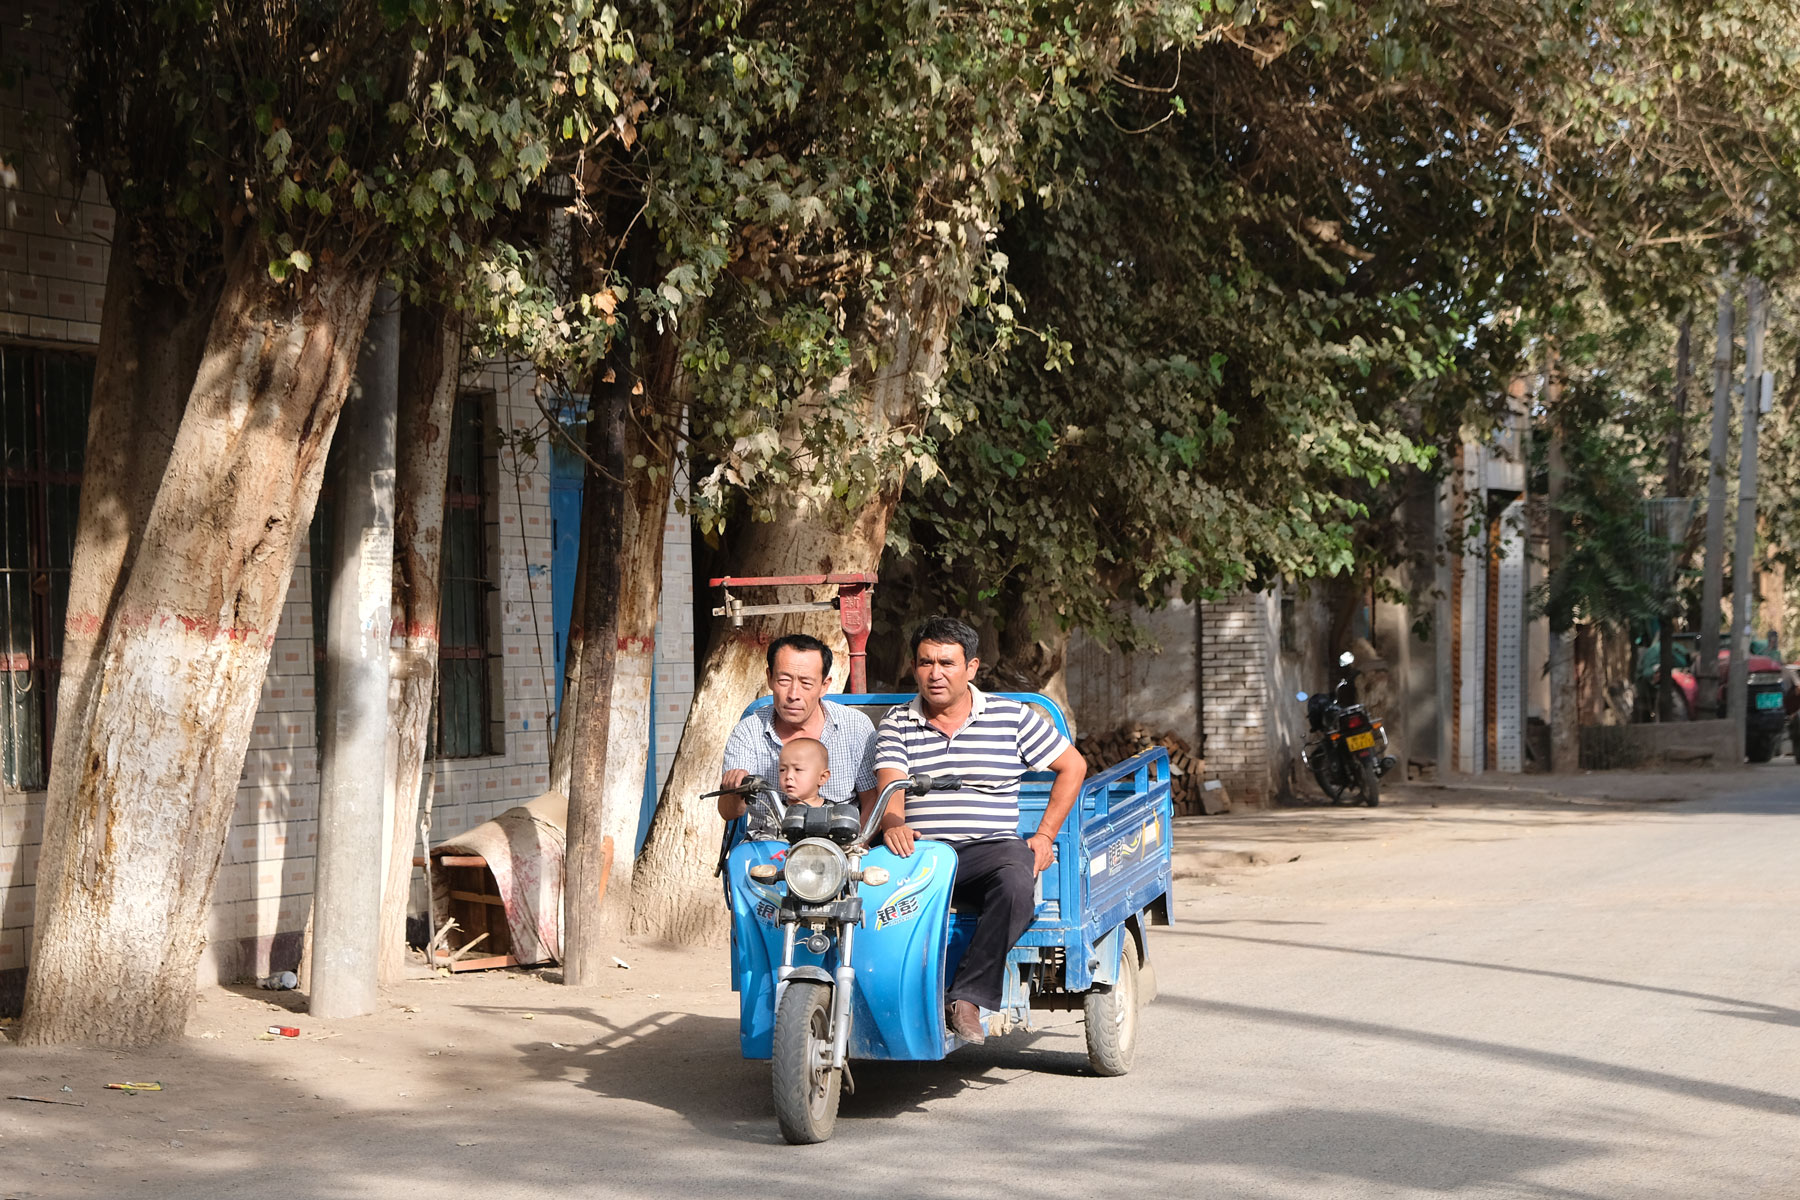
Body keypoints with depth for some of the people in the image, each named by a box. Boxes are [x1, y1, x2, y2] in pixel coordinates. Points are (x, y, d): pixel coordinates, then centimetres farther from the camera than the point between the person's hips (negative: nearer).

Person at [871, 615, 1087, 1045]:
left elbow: (1073, 766, 15)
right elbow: (888, 790, -1)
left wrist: (1045, 836, 7)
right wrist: (892, 824, -26)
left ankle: (967, 997, -33)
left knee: (1016, 882, -36)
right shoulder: (897, 723, 13)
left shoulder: (1011, 717, 10)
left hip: (990, 847, -1)